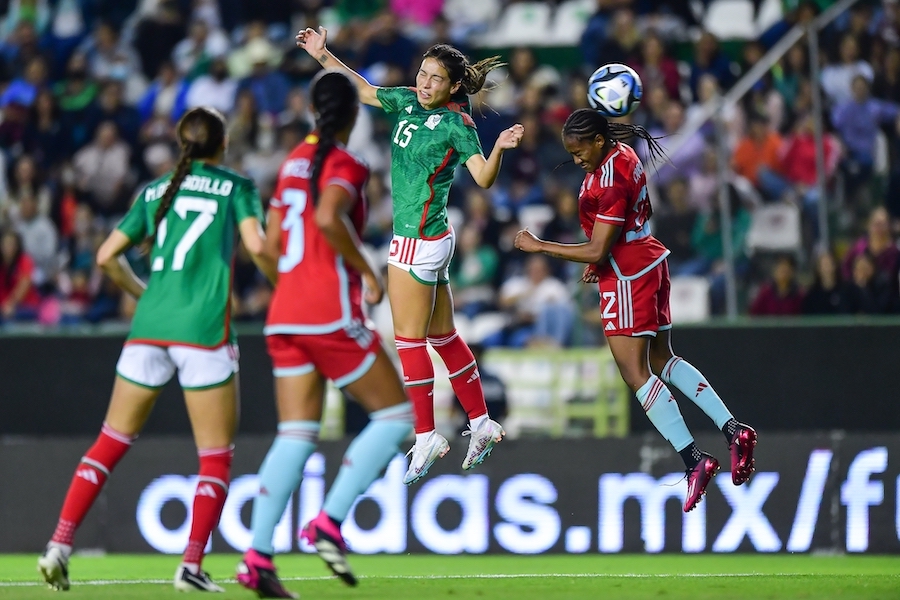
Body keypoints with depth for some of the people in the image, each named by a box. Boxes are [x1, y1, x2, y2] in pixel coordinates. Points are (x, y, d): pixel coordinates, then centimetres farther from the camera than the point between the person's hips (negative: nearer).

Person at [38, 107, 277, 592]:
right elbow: (257, 246, -10)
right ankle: (191, 566, -6)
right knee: (215, 457, 5)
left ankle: (59, 545, -1)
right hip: (204, 330, -4)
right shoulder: (235, 187, 5)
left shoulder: (154, 192, 15)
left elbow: (107, 257, 14)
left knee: (111, 442, 10)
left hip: (149, 328, 4)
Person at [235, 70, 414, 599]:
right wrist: (368, 270, -15)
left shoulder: (296, 161, 14)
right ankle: (330, 522, -9)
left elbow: (272, 241, 17)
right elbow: (328, 218, -26)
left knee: (297, 434, 6)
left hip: (285, 312, 7)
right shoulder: (346, 165, -7)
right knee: (396, 415, 3)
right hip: (330, 312, -7)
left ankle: (258, 556, -5)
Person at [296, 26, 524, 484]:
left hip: (418, 240, -8)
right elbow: (364, 90, 20)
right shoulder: (408, 101, 6)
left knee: (409, 339, -3)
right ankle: (481, 424, 20)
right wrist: (323, 55, 16)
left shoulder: (456, 123, -14)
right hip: (423, 239, 8)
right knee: (443, 337, 14)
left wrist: (499, 148, -40)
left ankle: (425, 437, 3)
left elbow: (483, 178, -23)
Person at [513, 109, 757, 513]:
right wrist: (599, 258, 13)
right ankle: (732, 429, 9)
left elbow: (597, 251, -22)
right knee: (662, 361, 16)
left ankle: (693, 460, -10)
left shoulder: (610, 180, -24)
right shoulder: (624, 154, 5)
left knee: (635, 373, -6)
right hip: (649, 264, 10)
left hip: (627, 278, -10)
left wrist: (539, 247, -15)